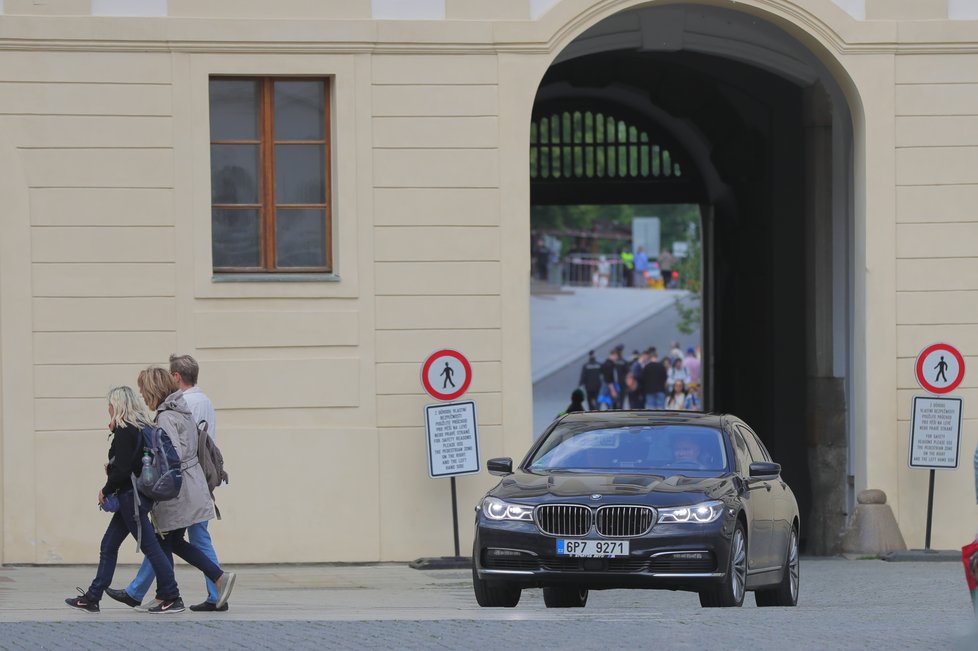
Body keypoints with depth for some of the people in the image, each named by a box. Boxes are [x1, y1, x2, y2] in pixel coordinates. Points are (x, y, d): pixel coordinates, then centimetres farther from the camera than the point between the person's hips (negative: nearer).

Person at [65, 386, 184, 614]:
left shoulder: (124, 430, -15)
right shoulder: (143, 428, 13)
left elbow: (122, 469, -20)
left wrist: (106, 490, -7)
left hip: (130, 496, -10)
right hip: (137, 497, 10)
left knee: (150, 546, -6)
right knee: (108, 546, 13)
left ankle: (172, 599, -5)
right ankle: (92, 598, 17)